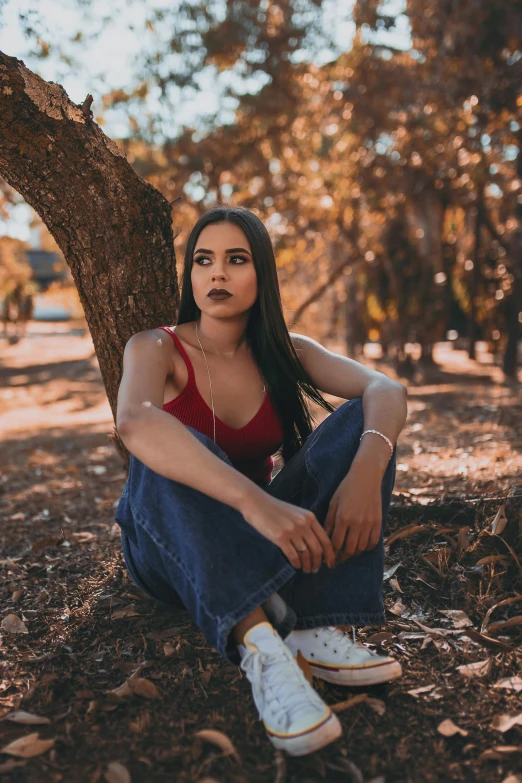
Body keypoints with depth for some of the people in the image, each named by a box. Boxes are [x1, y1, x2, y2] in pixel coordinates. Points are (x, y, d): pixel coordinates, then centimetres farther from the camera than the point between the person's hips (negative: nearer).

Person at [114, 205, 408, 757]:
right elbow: (134, 422, -35)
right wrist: (254, 500, -50)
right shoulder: (157, 348, -10)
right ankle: (261, 646, -46)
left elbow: (386, 390, -16)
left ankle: (315, 627, -30)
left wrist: (365, 472, -39)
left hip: (266, 545, 3)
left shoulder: (283, 354, 1)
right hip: (170, 549, -3)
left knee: (361, 421, -17)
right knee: (171, 454, -34)